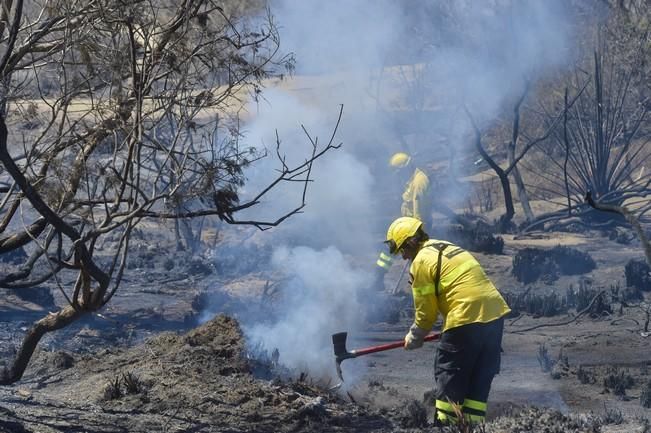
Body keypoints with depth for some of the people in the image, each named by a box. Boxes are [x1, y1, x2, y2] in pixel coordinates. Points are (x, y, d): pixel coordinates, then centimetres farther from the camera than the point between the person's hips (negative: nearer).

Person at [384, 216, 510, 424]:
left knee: (448, 376, 5)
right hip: (495, 313, 8)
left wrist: (414, 338, 16)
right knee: (480, 377, 14)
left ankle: (446, 422, 8)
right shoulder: (447, 247, 21)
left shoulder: (421, 262, -4)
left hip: (466, 320, -8)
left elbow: (426, 311, 0)